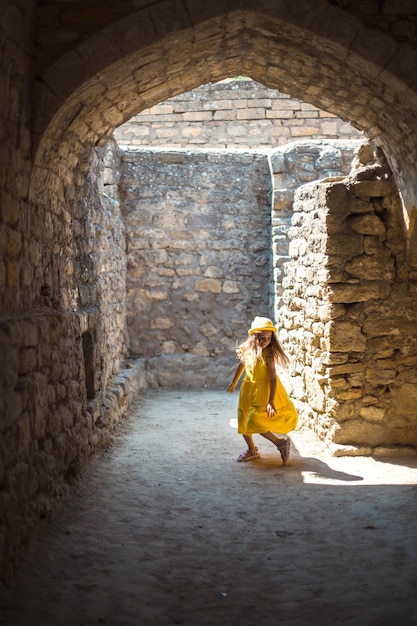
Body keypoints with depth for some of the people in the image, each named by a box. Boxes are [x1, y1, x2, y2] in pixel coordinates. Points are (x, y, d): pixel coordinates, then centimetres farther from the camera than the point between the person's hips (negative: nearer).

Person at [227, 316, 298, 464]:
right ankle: (252, 450, 32)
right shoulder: (246, 350, -4)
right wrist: (234, 383, 28)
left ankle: (281, 443, 4)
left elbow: (273, 379, -20)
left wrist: (271, 401, -25)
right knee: (243, 420, 13)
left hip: (263, 390, -7)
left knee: (256, 421, -14)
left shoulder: (268, 355, -20)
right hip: (248, 388, 7)